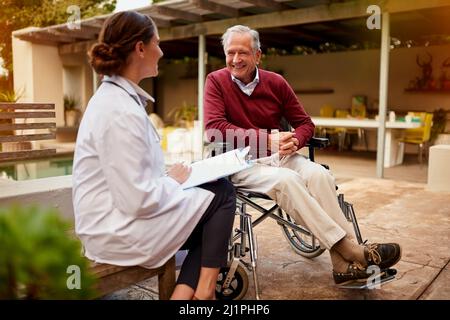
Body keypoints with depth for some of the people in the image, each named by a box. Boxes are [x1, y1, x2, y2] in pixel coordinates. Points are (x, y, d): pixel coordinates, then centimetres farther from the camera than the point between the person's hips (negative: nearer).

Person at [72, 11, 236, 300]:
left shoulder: (114, 96, 8)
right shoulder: (122, 111, -24)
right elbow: (137, 201, -26)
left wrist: (168, 176, 4)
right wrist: (173, 180, -9)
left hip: (118, 219, 9)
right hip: (119, 232, -9)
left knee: (212, 223, 9)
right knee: (221, 194, -2)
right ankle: (204, 291, 9)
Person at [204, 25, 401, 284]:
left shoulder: (276, 82, 7)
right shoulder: (216, 81, -1)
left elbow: (305, 123, 10)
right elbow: (215, 129, -15)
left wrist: (295, 141, -16)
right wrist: (267, 139, -22)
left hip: (279, 156, 4)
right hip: (242, 163, -3)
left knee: (319, 174, -26)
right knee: (286, 180, -33)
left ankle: (343, 264, -27)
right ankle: (351, 249, -27)